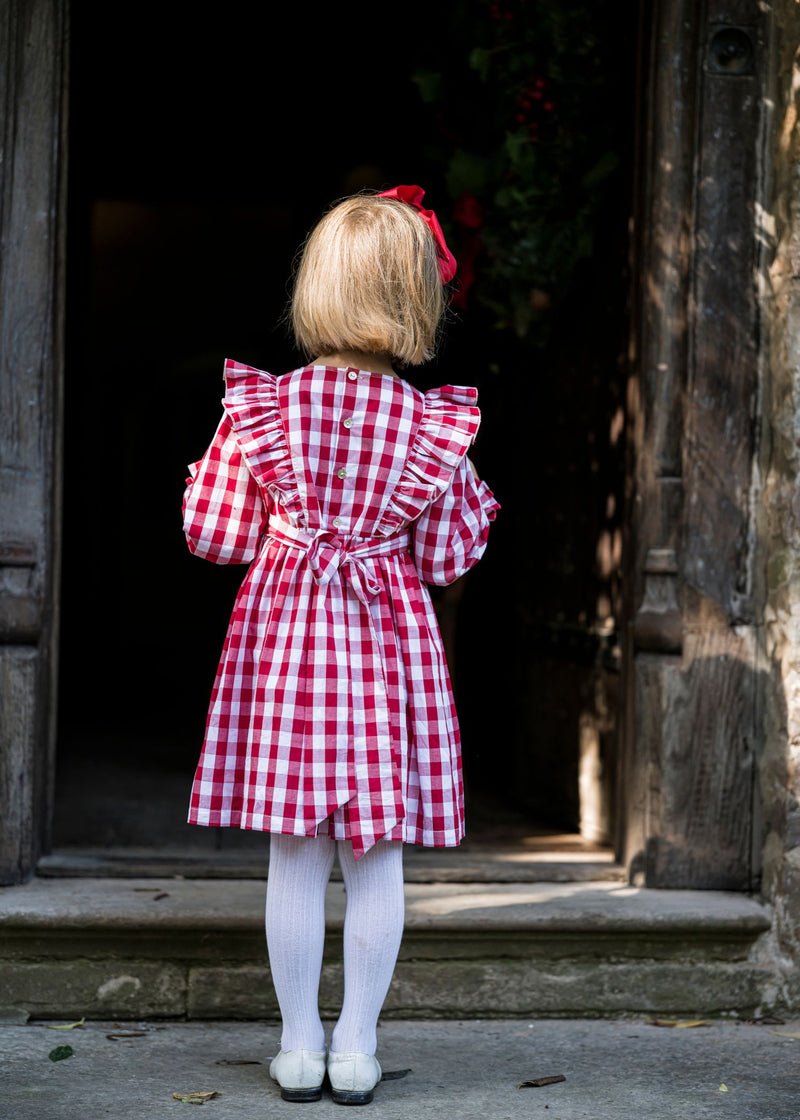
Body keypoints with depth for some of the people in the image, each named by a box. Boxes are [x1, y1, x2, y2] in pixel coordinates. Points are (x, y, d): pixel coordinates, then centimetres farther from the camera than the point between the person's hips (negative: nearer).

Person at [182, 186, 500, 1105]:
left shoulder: (261, 406, -6)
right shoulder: (431, 427, -5)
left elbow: (216, 537, -1)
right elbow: (445, 558, 1)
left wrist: (210, 475, 18)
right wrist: (476, 504, 19)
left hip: (283, 634, 0)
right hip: (388, 648, 0)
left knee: (296, 856, 6)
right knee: (377, 859, 7)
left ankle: (300, 1048, 13)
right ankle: (355, 1050, 13)